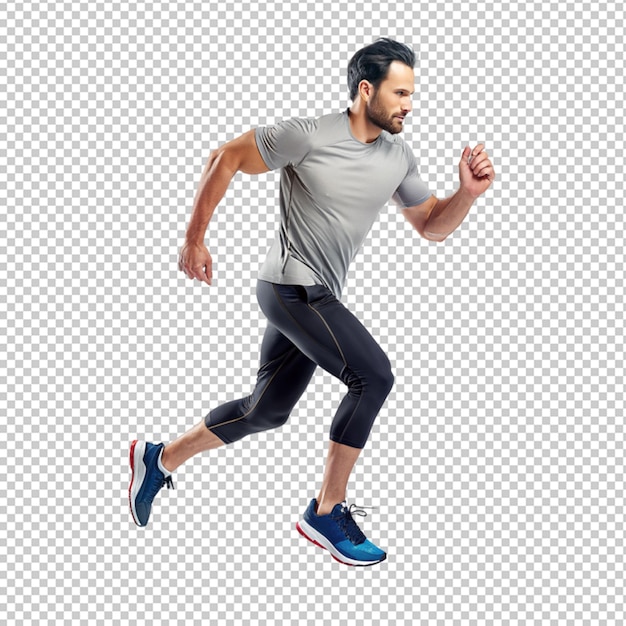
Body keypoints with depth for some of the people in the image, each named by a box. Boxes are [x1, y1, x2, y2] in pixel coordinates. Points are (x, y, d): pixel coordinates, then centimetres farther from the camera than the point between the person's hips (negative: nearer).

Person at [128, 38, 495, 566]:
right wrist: (194, 239, -5)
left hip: (317, 298, 8)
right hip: (293, 285, -8)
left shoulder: (399, 158, 5)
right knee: (374, 376, -18)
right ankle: (326, 513, -7)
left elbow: (433, 226, 12)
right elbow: (226, 159, -7)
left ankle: (160, 460, 33)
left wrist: (468, 193, -8)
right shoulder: (308, 136, -14)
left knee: (266, 411, 16)